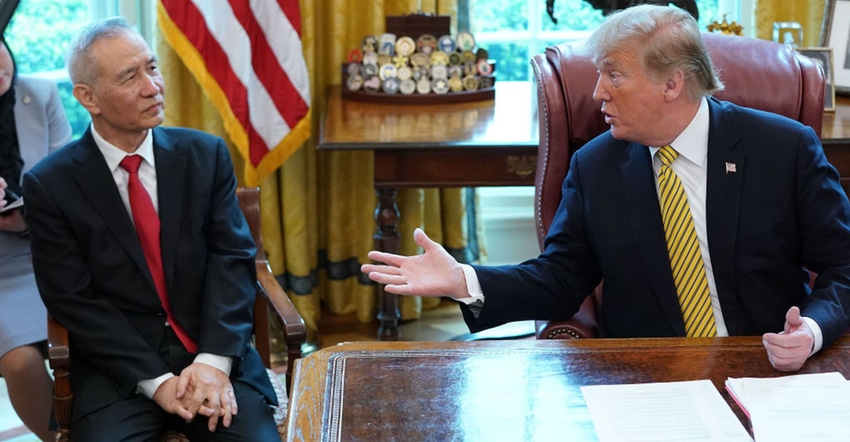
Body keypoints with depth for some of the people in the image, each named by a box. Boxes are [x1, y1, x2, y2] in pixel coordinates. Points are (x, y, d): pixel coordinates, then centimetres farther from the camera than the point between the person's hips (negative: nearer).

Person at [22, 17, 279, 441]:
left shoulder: (206, 155, 4)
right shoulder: (50, 184, -2)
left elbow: (233, 257, -1)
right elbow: (74, 301, -5)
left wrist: (214, 360, -16)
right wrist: (156, 381, -15)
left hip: (215, 357, 1)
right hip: (118, 371, -1)